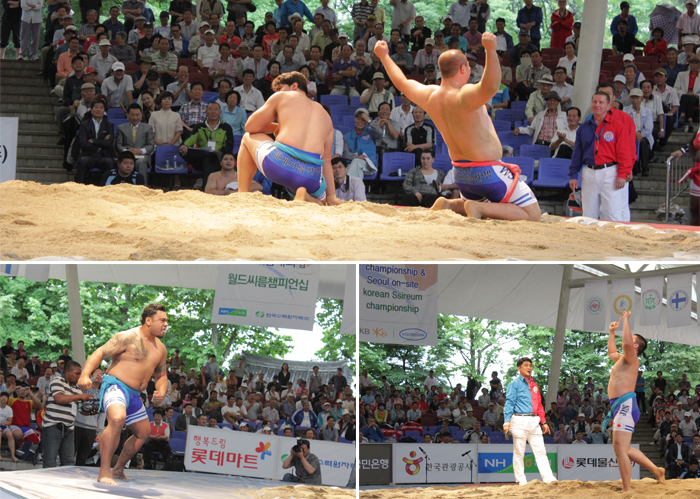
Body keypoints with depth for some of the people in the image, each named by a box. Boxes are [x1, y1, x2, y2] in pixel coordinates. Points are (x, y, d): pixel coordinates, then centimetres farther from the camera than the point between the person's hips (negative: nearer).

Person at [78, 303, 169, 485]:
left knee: (143, 433, 21)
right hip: (115, 386, -9)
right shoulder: (128, 338, -12)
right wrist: (85, 375, -32)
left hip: (134, 395, 9)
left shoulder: (160, 350, 14)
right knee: (117, 419, -36)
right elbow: (99, 353, -17)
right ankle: (104, 473, -35)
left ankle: (118, 470, 42)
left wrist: (161, 391, 3)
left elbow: (161, 375, 27)